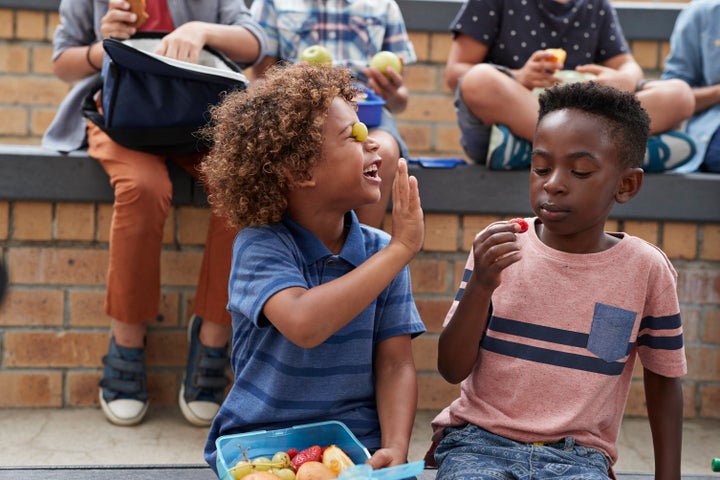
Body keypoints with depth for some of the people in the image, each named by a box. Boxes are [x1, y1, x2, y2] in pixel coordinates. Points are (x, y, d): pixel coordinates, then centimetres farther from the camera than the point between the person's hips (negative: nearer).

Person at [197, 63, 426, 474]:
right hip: (259, 451, -3)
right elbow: (304, 325, -29)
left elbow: (395, 365, 0)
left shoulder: (380, 251, 2)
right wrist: (402, 248, -23)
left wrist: (395, 449, -18)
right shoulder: (260, 244, -10)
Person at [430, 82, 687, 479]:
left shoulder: (646, 268, -4)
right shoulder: (497, 247, -3)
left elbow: (662, 380, 9)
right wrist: (481, 286, -18)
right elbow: (452, 369, -4)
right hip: (480, 440, 0)